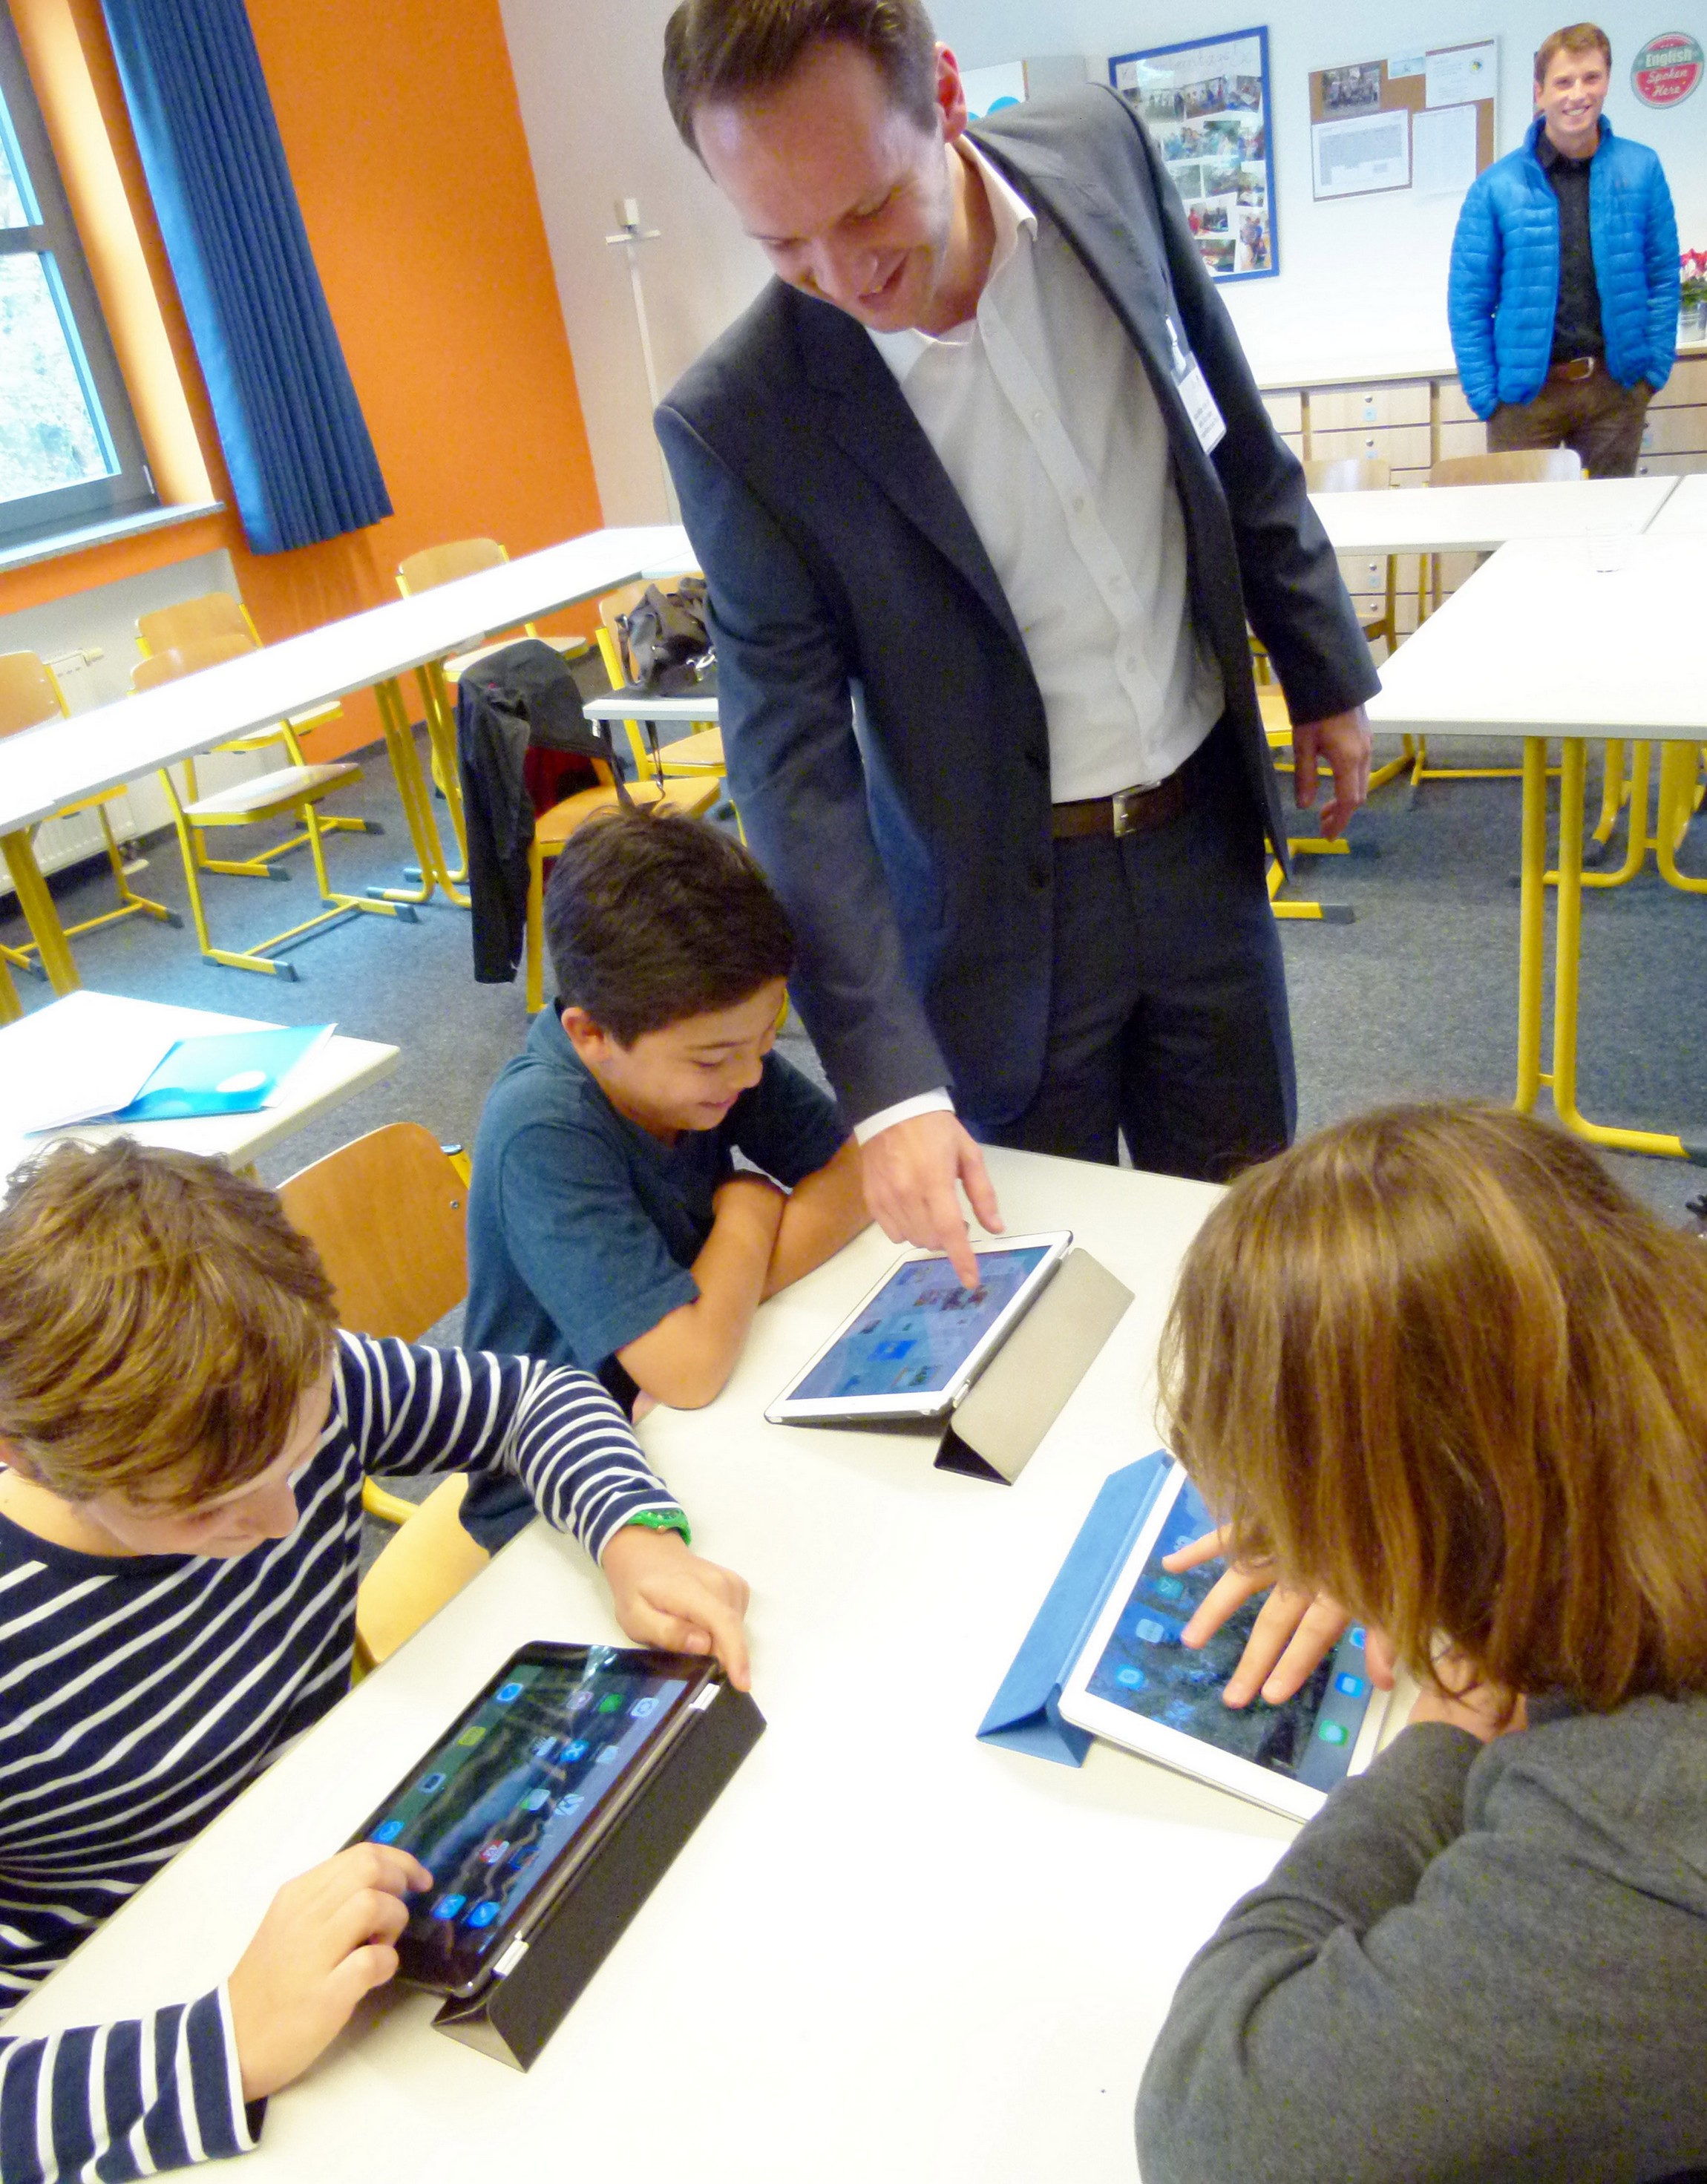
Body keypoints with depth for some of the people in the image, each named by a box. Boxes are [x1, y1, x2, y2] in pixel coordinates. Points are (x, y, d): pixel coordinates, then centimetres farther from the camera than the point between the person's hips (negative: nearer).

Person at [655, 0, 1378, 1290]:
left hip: (1206, 831, 4)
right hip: (1005, 903, -3)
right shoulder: (741, 424, -21)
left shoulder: (1102, 150, -9)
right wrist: (886, 1080, -25)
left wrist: (1322, 668, 13)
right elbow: (794, 766, -19)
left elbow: (1239, 443, 6)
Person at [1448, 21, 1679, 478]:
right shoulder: (1497, 185, -2)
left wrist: (1655, 368, 1)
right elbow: (1467, 300, -1)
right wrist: (1484, 393, -8)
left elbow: (1663, 277, 8)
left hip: (1616, 387, 2)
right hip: (1527, 389, -2)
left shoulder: (1641, 169, 3)